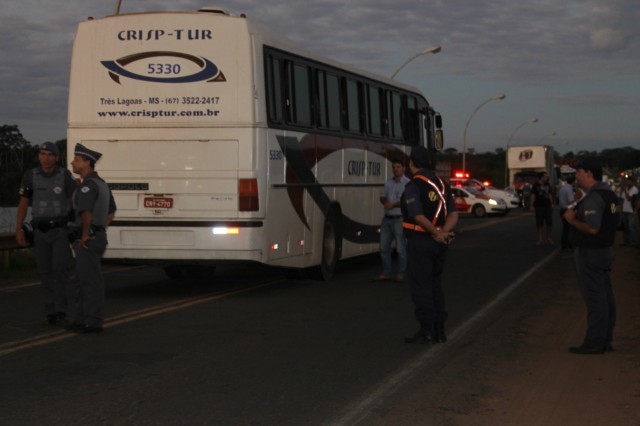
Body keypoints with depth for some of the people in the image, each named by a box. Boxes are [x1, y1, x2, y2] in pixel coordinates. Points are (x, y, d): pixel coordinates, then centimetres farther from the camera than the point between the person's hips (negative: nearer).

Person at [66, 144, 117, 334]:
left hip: (88, 240, -10)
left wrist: (85, 235, -20)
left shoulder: (88, 185, -16)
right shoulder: (101, 183, 16)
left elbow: (87, 212, -32)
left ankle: (92, 322, -2)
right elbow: (111, 211, 28)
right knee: (83, 280, 16)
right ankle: (83, 319, 22)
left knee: (90, 281, -6)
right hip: (97, 236, 10)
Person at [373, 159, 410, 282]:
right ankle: (385, 273, 16)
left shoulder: (407, 183, -7)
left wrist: (393, 204, -15)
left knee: (401, 248, -3)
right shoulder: (388, 183, 14)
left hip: (399, 219, -7)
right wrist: (385, 202, -3)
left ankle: (400, 274, 4)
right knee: (384, 247, 8)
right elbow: (382, 197, 20)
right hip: (387, 218, 7)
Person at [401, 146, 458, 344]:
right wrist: (443, 232, -11)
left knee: (421, 286, -2)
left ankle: (426, 330, -2)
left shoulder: (413, 185, -11)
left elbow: (418, 216, -21)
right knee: (435, 285, 15)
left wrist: (437, 234, -15)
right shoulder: (441, 183, 11)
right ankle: (439, 330, 16)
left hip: (420, 240, -7)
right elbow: (453, 214, 3)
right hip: (439, 244, 7)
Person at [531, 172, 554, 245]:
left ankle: (549, 238, 13)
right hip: (539, 206, -4)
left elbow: (550, 194, 15)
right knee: (539, 223, 0)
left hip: (547, 206, 4)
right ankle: (540, 238, 7)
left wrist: (552, 204, 10)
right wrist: (532, 205, -9)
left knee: (549, 222, 3)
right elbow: (533, 195, -3)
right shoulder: (536, 185, -3)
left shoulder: (548, 185, 9)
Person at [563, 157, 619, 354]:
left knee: (594, 298, -6)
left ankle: (594, 342, -2)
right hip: (604, 250, 10)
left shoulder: (593, 198, -20)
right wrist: (578, 215, 11)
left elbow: (592, 228, -29)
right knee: (605, 297, 12)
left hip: (590, 253, -10)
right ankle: (605, 339, 19)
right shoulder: (608, 193, 12)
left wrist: (572, 219, -14)